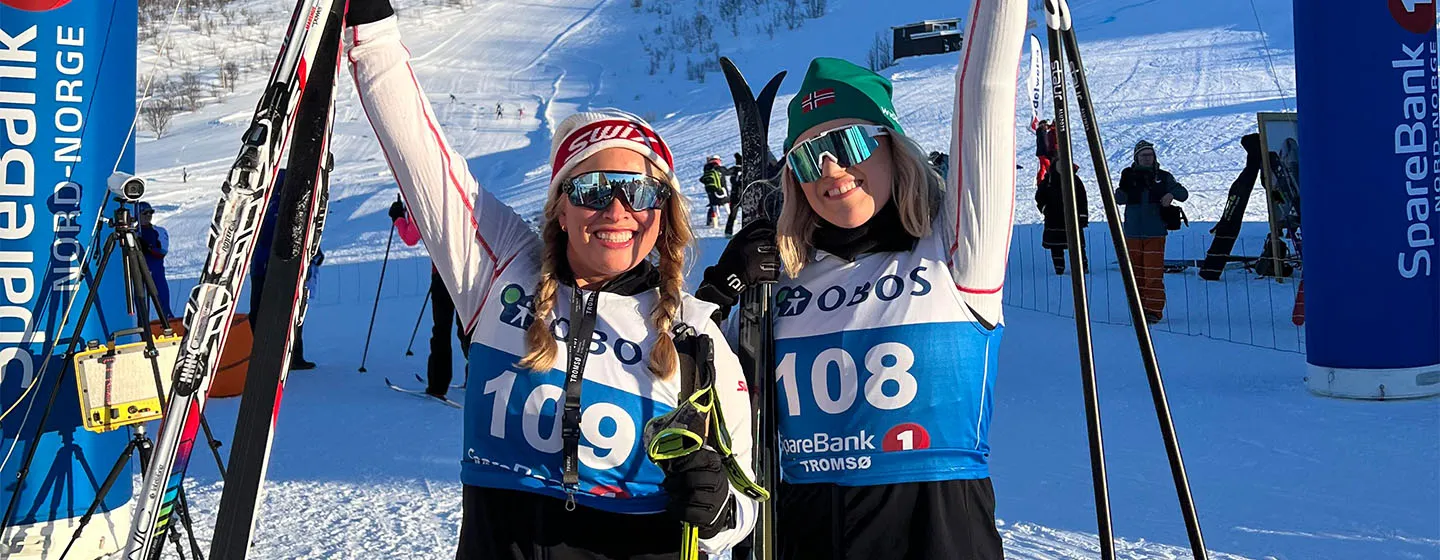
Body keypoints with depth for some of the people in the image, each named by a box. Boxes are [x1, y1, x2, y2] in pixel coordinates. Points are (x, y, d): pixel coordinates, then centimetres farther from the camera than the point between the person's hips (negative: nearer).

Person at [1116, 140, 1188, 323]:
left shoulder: (1163, 177, 6)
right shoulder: (1130, 176, 7)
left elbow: (1184, 194, 7)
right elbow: (1119, 199, -1)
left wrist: (1171, 194, -14)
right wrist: (1124, 186, -21)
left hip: (1155, 233, -2)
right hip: (1132, 233, 2)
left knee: (1154, 273, -8)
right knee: (1136, 272, 8)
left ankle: (1154, 310, -5)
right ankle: (1140, 307, 18)